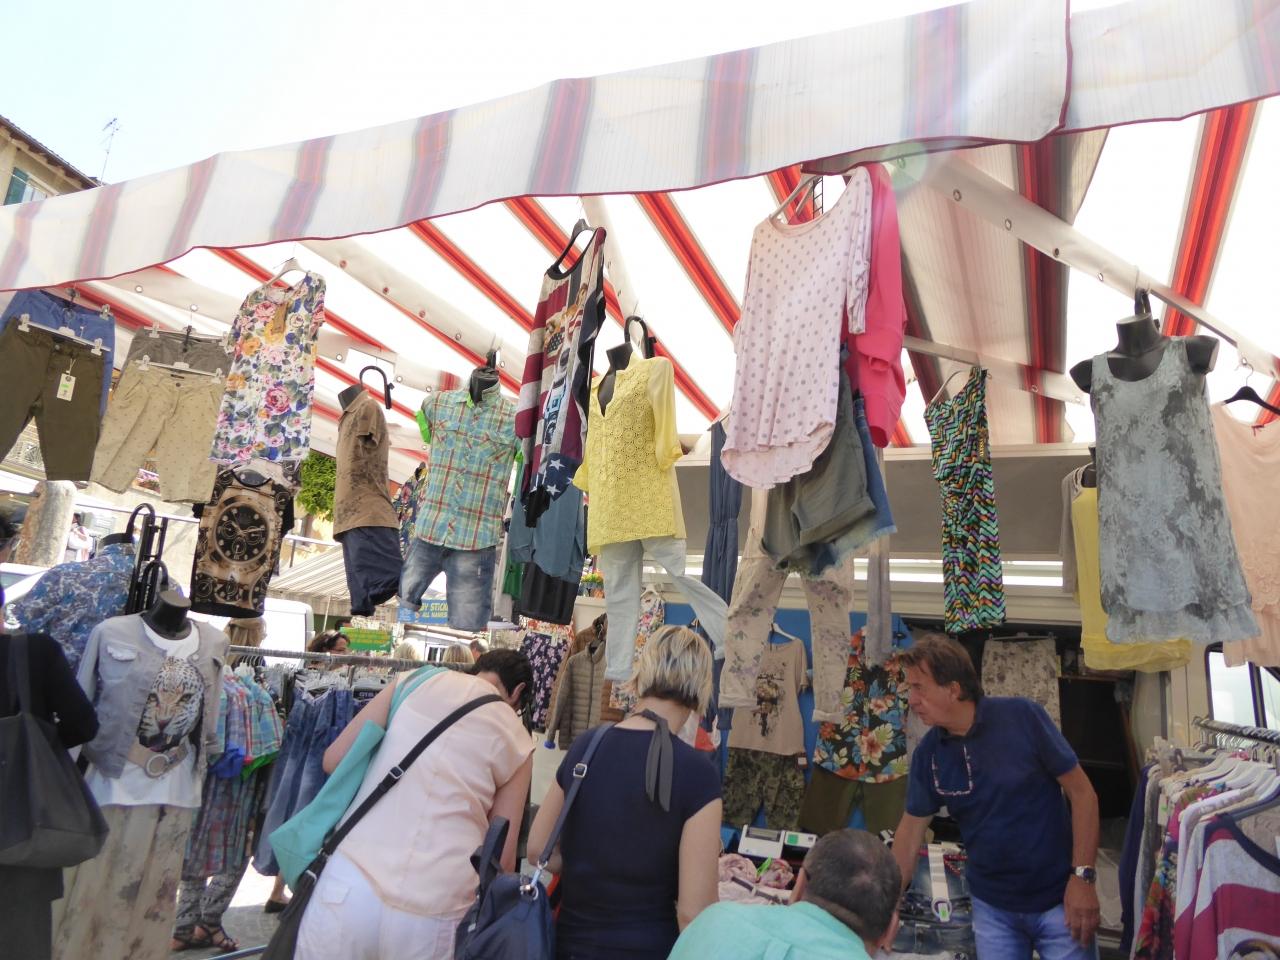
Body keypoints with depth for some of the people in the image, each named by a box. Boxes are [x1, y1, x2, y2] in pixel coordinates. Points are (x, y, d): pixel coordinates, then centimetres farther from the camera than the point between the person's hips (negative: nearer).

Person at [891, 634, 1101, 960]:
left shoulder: (1022, 716, -16)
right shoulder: (927, 753, -6)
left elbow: (1082, 792, -10)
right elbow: (911, 830, 1)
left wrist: (1082, 877, -14)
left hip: (1057, 898, -3)